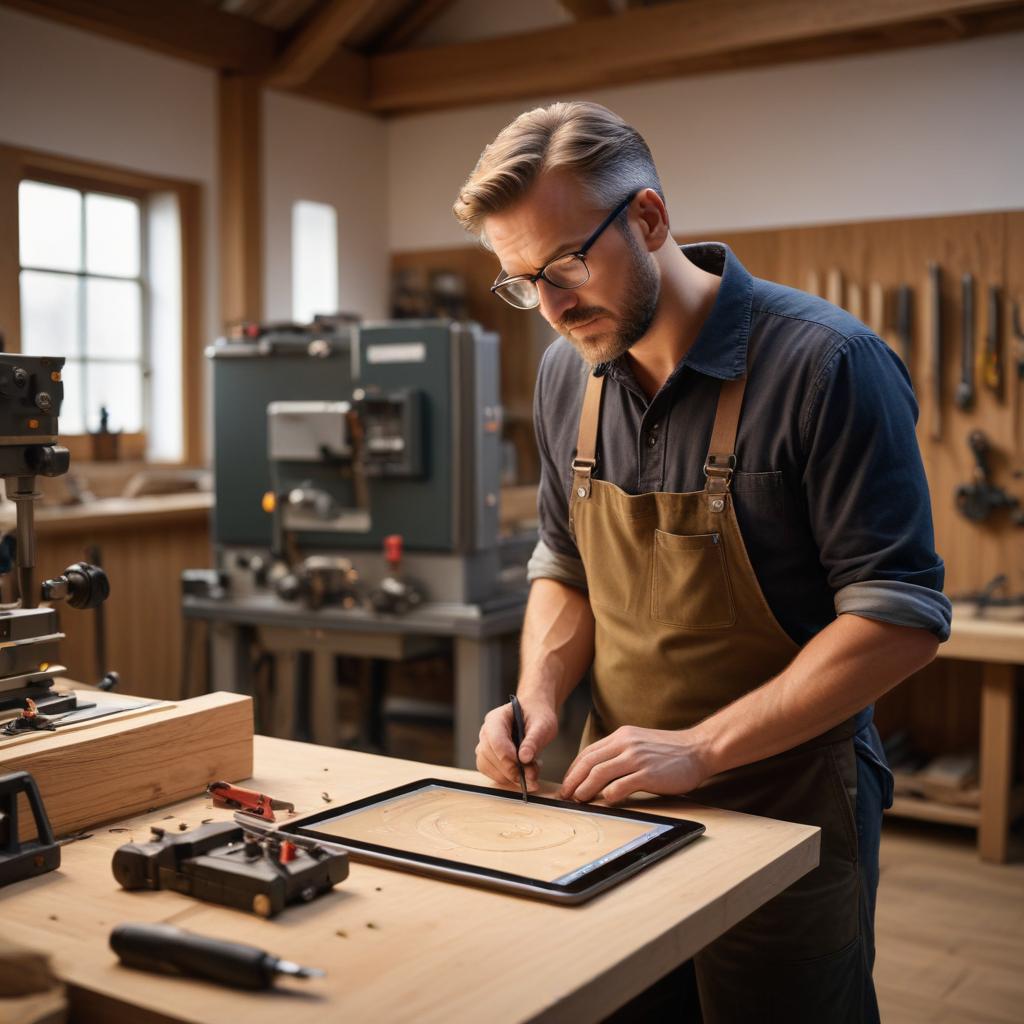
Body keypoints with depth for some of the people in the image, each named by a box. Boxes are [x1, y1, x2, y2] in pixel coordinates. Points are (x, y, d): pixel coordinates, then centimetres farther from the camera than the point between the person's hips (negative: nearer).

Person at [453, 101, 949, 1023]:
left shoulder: (826, 364, -20)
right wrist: (539, 698, -7)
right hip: (619, 802, 6)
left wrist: (701, 748, -23)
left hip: (788, 817, -5)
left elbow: (901, 616, -21)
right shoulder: (568, 372, 0)